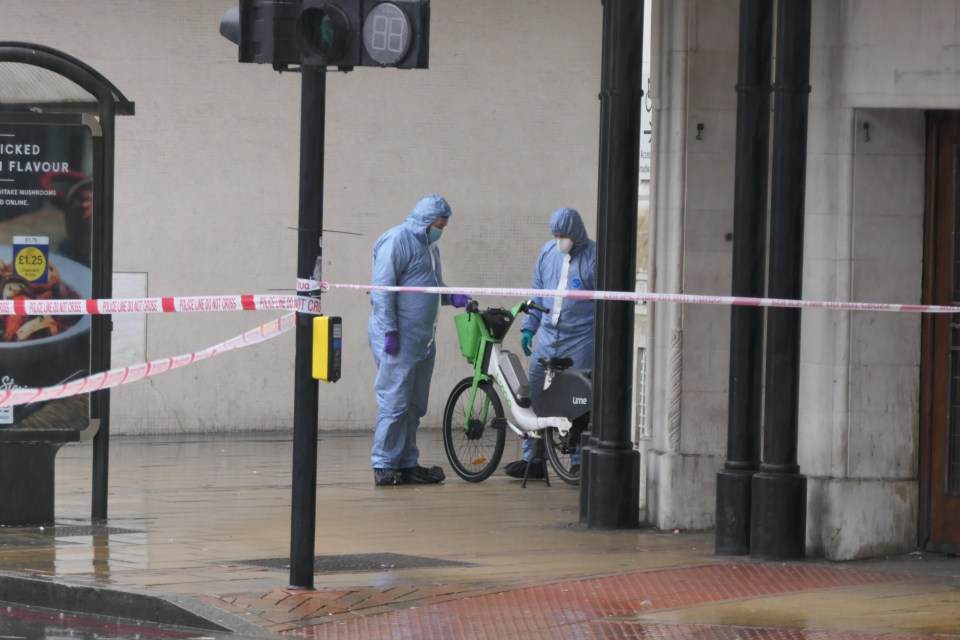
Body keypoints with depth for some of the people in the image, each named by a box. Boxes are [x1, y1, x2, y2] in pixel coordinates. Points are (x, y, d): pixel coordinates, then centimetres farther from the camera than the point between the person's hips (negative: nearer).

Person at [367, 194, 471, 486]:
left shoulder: (429, 246, 20)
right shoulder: (397, 240, -10)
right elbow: (382, 289, -16)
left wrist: (453, 297, 11)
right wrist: (389, 331, -20)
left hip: (422, 340, 9)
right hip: (398, 340, -9)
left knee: (414, 406, 11)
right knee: (395, 403, -9)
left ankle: (407, 464, 16)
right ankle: (384, 466, -5)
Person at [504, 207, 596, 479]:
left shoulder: (594, 256, -4)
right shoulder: (548, 251, 12)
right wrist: (529, 327, 16)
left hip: (580, 339, -5)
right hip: (547, 337, 5)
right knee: (534, 395, 1)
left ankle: (580, 460, 6)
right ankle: (532, 458, 7)